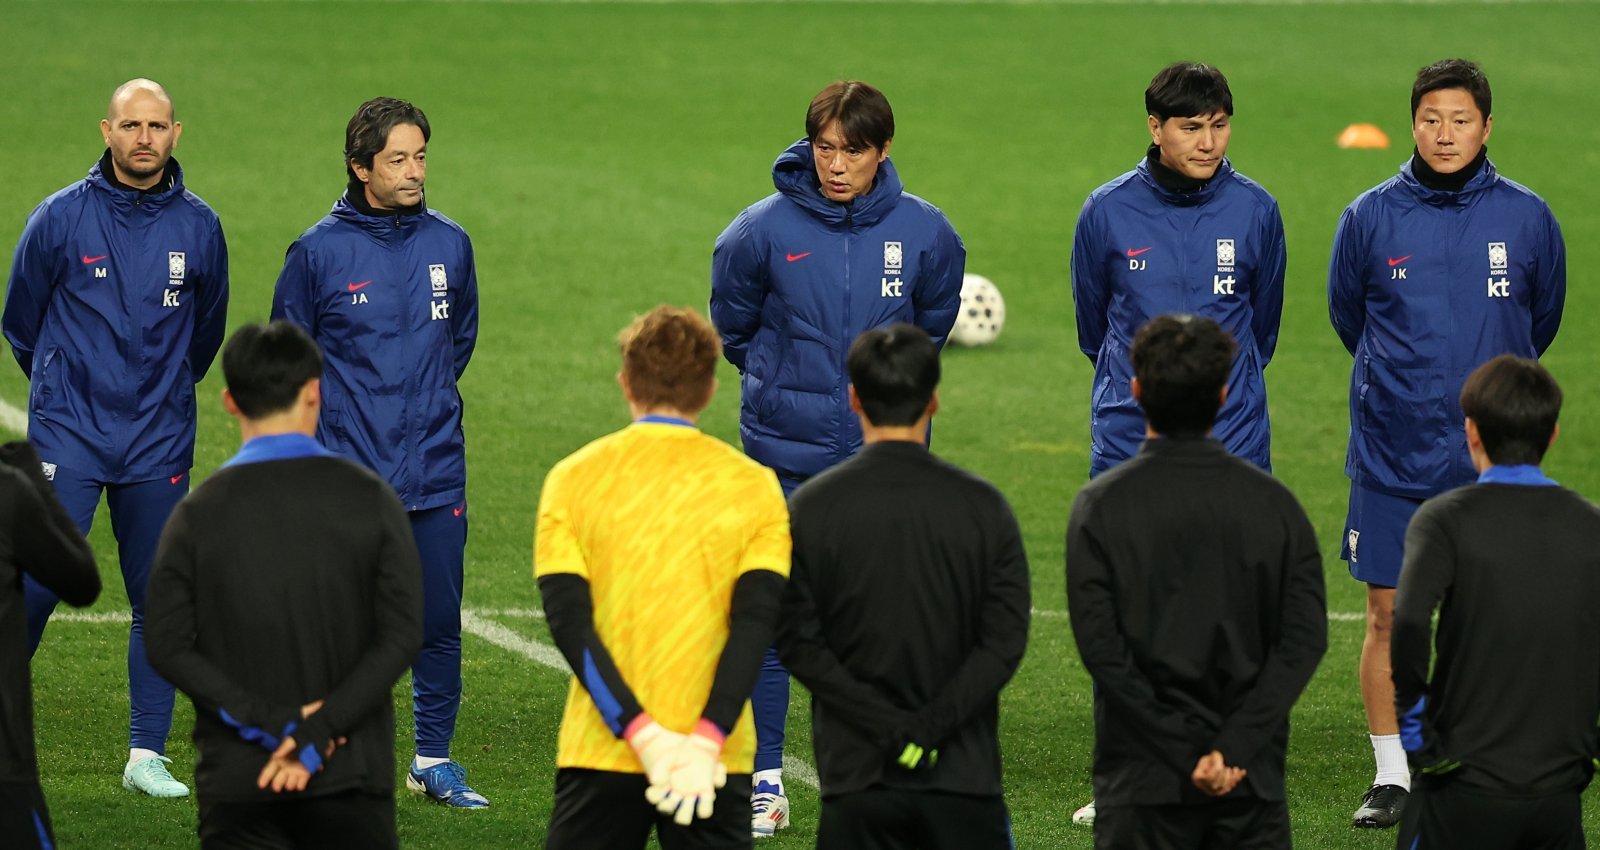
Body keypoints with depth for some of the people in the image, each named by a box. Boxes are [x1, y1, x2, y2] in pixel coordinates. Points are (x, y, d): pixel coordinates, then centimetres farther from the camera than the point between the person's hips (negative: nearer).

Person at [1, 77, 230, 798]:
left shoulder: (199, 227, 2)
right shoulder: (60, 218, -5)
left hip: (159, 443, 3)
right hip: (68, 436, -3)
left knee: (158, 600, 5)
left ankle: (147, 753, 12)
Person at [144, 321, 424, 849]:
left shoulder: (199, 512, -1)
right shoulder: (369, 498, -1)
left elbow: (167, 646, -6)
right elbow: (402, 636, -7)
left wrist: (272, 723, -8)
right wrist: (315, 732, -11)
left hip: (237, 785, 0)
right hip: (350, 776, 0)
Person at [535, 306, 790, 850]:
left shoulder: (573, 479, 2)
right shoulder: (754, 487, 2)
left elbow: (568, 621, -8)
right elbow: (755, 622, -9)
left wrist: (642, 733, -12)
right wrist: (706, 740, -14)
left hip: (599, 756, 0)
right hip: (718, 761, 0)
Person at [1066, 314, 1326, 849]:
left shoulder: (1102, 505, -5)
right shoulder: (1274, 503, 1)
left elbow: (1100, 645, -12)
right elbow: (1305, 639, -6)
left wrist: (1190, 756, -11)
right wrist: (1233, 749, -11)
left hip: (1142, 784, -2)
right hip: (1252, 781, 2)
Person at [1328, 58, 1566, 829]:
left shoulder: (1527, 219, -2)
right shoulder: (1370, 217, -2)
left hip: (1491, 457, 0)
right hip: (1392, 454, 0)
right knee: (1387, 613, 1)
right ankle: (1391, 774, 11)